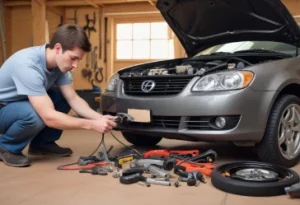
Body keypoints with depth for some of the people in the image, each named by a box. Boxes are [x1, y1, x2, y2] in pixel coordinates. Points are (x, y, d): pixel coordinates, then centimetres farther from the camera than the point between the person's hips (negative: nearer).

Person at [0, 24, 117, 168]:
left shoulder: (59, 63, -11)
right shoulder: (28, 65, -36)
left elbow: (73, 99, -7)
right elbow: (49, 117, -38)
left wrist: (99, 118, -24)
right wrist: (92, 125, -35)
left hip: (23, 103, 7)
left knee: (64, 99, -10)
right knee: (35, 116, -35)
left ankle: (41, 143, 7)